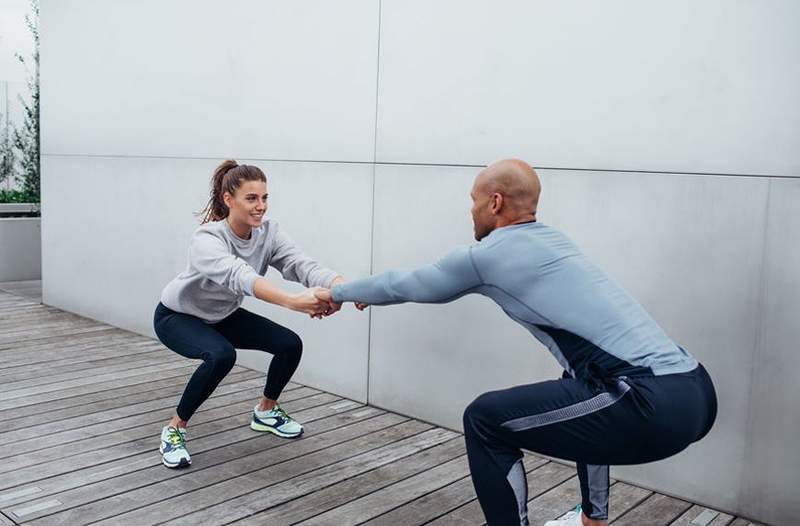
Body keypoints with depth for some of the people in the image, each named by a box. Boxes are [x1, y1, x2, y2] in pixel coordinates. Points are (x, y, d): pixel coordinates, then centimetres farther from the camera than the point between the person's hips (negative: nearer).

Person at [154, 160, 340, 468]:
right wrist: (293, 302, -72)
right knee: (221, 355, -34)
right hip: (177, 316, -6)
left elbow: (302, 265, -35)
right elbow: (241, 277, -56)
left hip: (223, 315, 6)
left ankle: (265, 412, 19)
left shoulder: (268, 231, -19)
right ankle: (175, 429, -13)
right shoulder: (206, 240, -36)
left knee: (290, 344, -7)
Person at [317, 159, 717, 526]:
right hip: (695, 392, 9)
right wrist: (365, 292, 49)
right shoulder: (549, 241, 25)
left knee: (486, 419, 3)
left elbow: (407, 284, 16)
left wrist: (337, 293, 35)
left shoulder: (487, 255, 0)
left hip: (655, 406, -9)